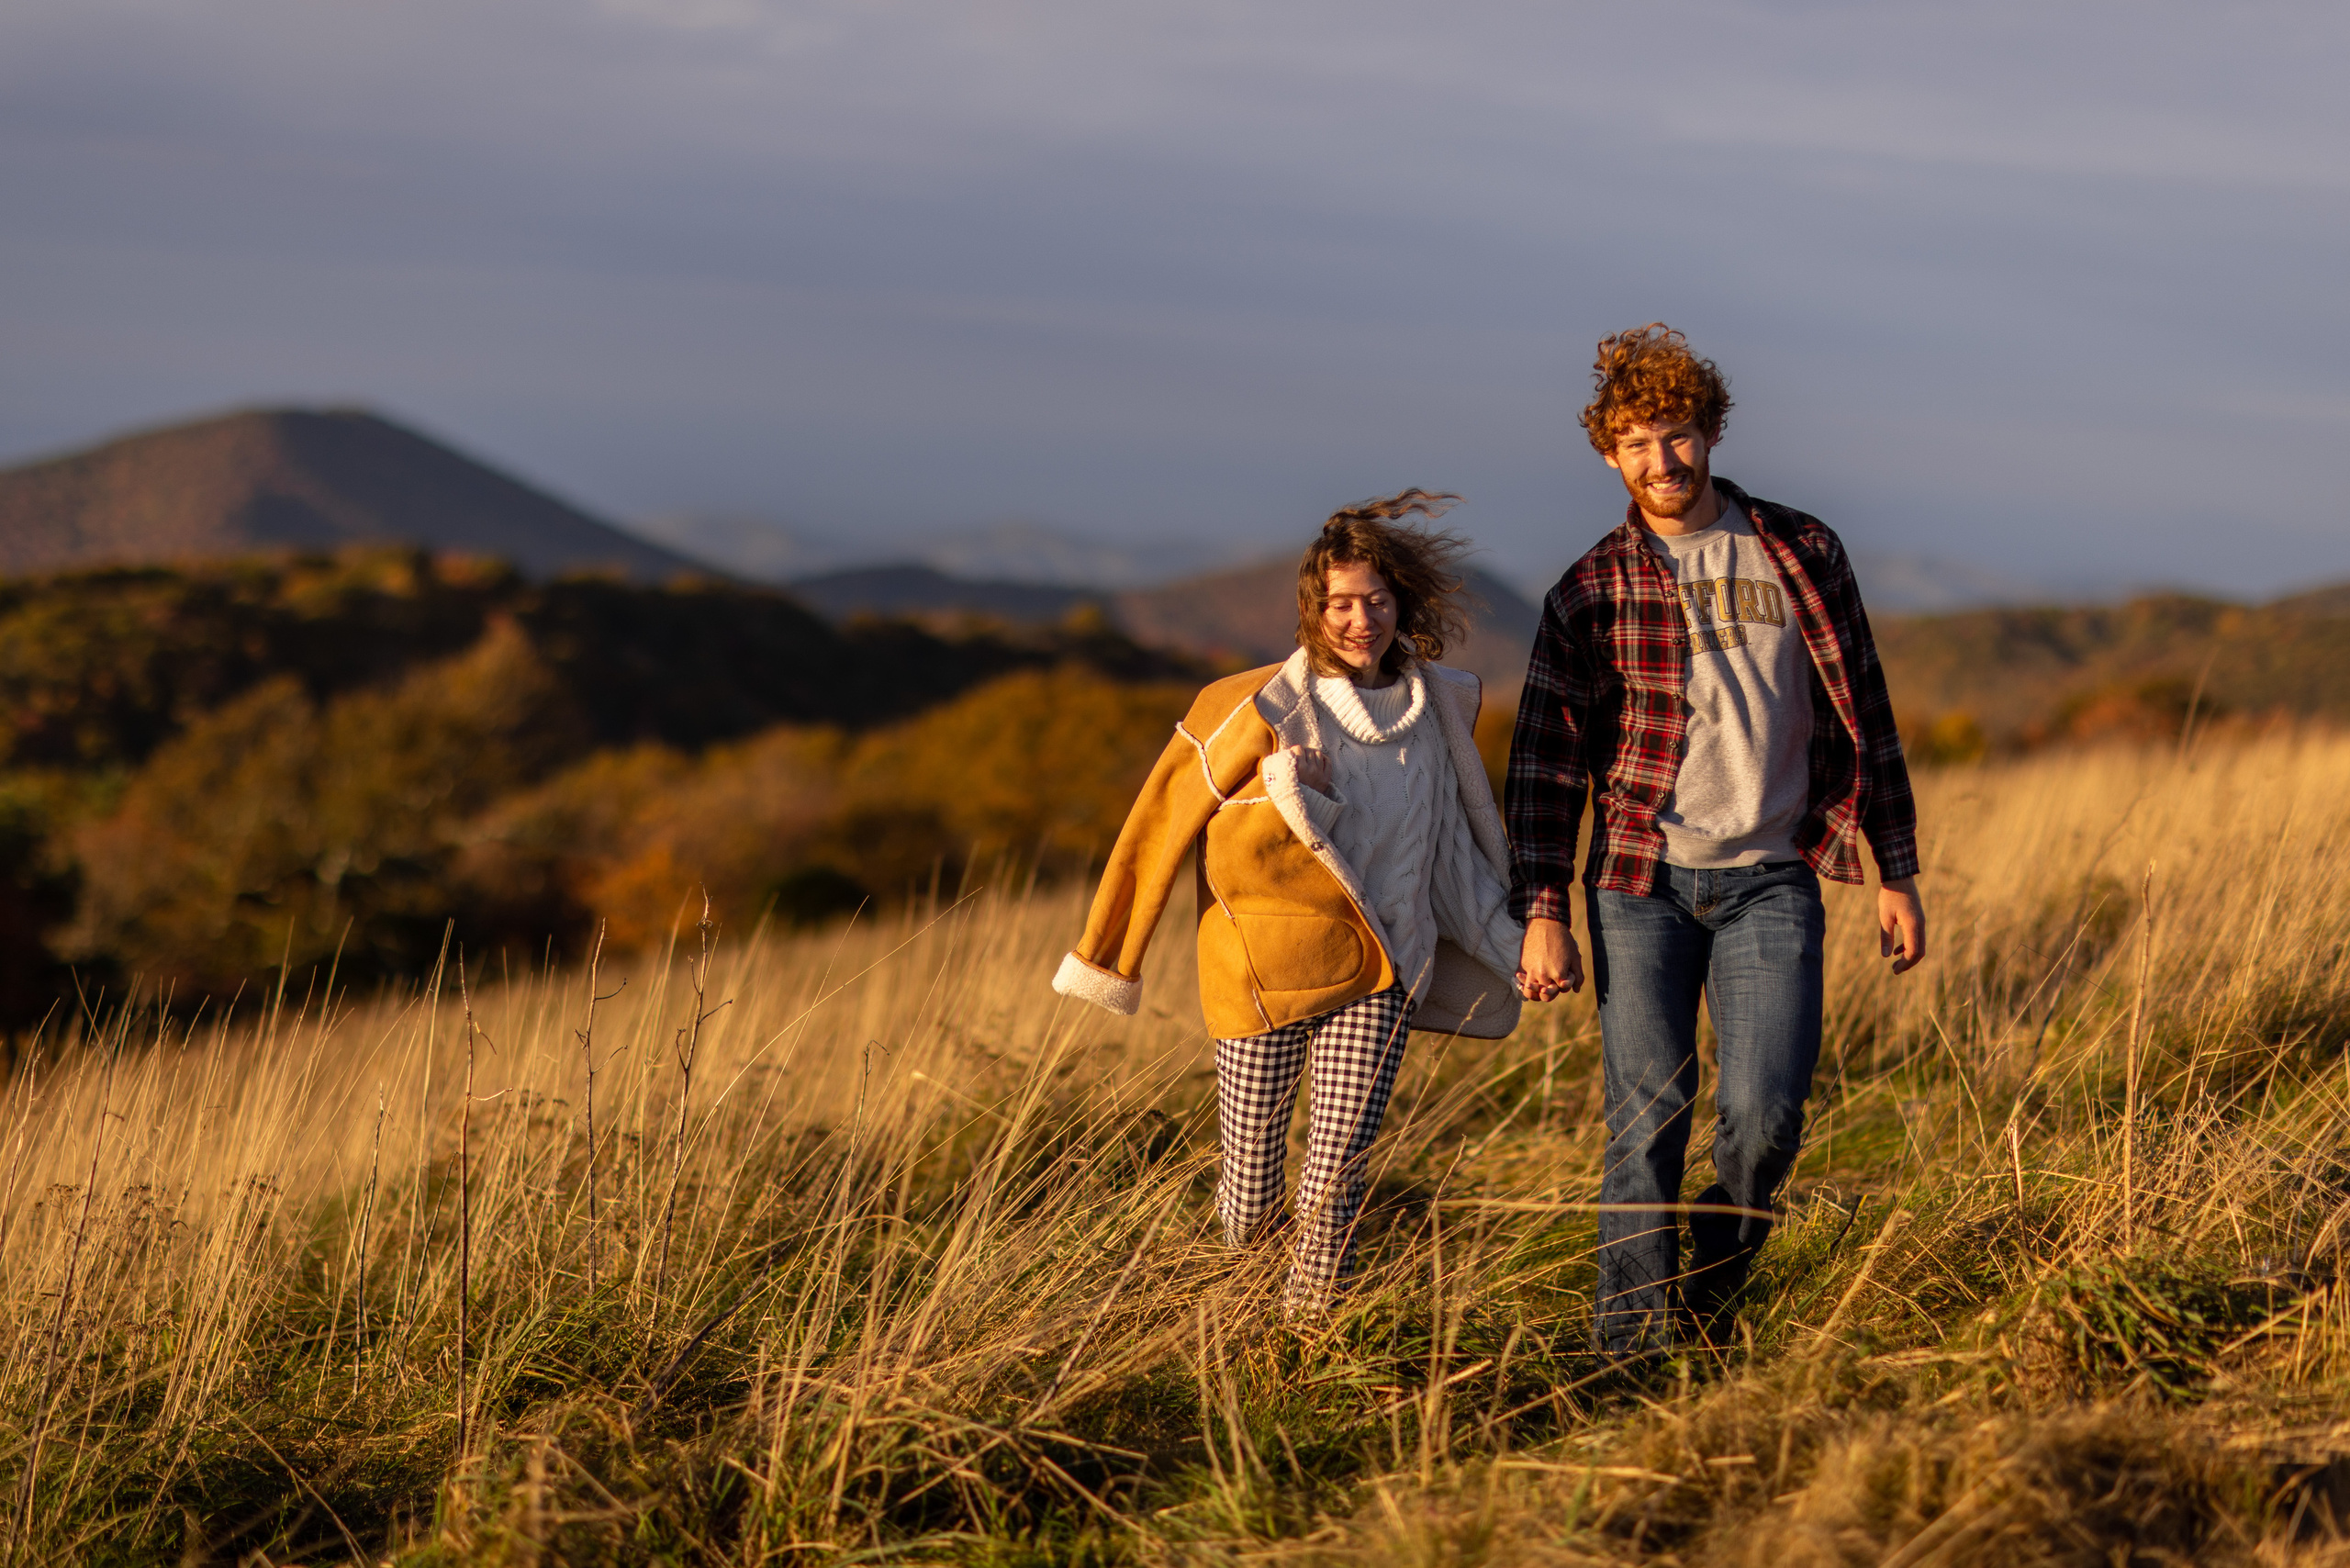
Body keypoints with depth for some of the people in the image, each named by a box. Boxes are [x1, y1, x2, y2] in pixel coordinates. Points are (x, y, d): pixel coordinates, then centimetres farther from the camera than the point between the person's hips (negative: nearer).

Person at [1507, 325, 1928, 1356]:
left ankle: (1714, 1293, 15)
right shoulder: (1590, 593, 3)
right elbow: (1545, 761, 2)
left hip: (1771, 880, 1)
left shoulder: (1801, 555, 7)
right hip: (1642, 883, 0)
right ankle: (1632, 1348, 5)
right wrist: (1541, 913, -5)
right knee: (1647, 1115, -3)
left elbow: (1864, 720, 11)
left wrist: (1897, 873, 9)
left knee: (1765, 1110, -11)